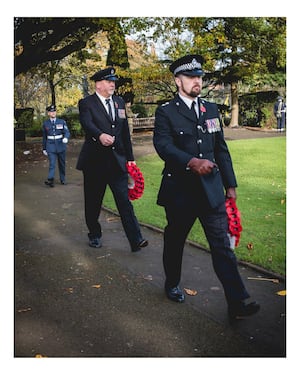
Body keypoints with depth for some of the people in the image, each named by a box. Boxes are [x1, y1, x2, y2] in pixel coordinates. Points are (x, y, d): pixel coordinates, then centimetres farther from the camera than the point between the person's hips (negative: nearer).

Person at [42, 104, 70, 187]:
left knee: (62, 164, 9)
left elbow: (67, 132, -6)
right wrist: (44, 148, 13)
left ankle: (63, 179, 23)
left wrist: (66, 138, -30)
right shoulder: (45, 123, 5)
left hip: (61, 146, 1)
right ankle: (50, 180, -24)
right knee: (52, 164, -13)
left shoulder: (62, 122, 2)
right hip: (51, 147, -1)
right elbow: (44, 137, 12)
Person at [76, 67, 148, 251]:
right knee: (93, 202, 10)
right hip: (95, 161, -3)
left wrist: (130, 157, 13)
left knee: (125, 201, -3)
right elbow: (87, 123, -24)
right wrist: (100, 135, -45)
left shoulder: (119, 102, 13)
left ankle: (136, 239, -4)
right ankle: (95, 235, 29)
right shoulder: (86, 103, -3)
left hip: (118, 161, 3)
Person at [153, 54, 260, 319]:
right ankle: (172, 284, 38)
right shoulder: (166, 112, -3)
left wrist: (230, 184, 12)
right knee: (175, 240, 15)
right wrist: (192, 162, -34)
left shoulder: (211, 109, 11)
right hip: (180, 190, -2)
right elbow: (163, 145, -18)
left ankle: (237, 302, 1)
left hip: (212, 189, 3)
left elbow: (221, 149, 13)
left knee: (222, 245, -1)